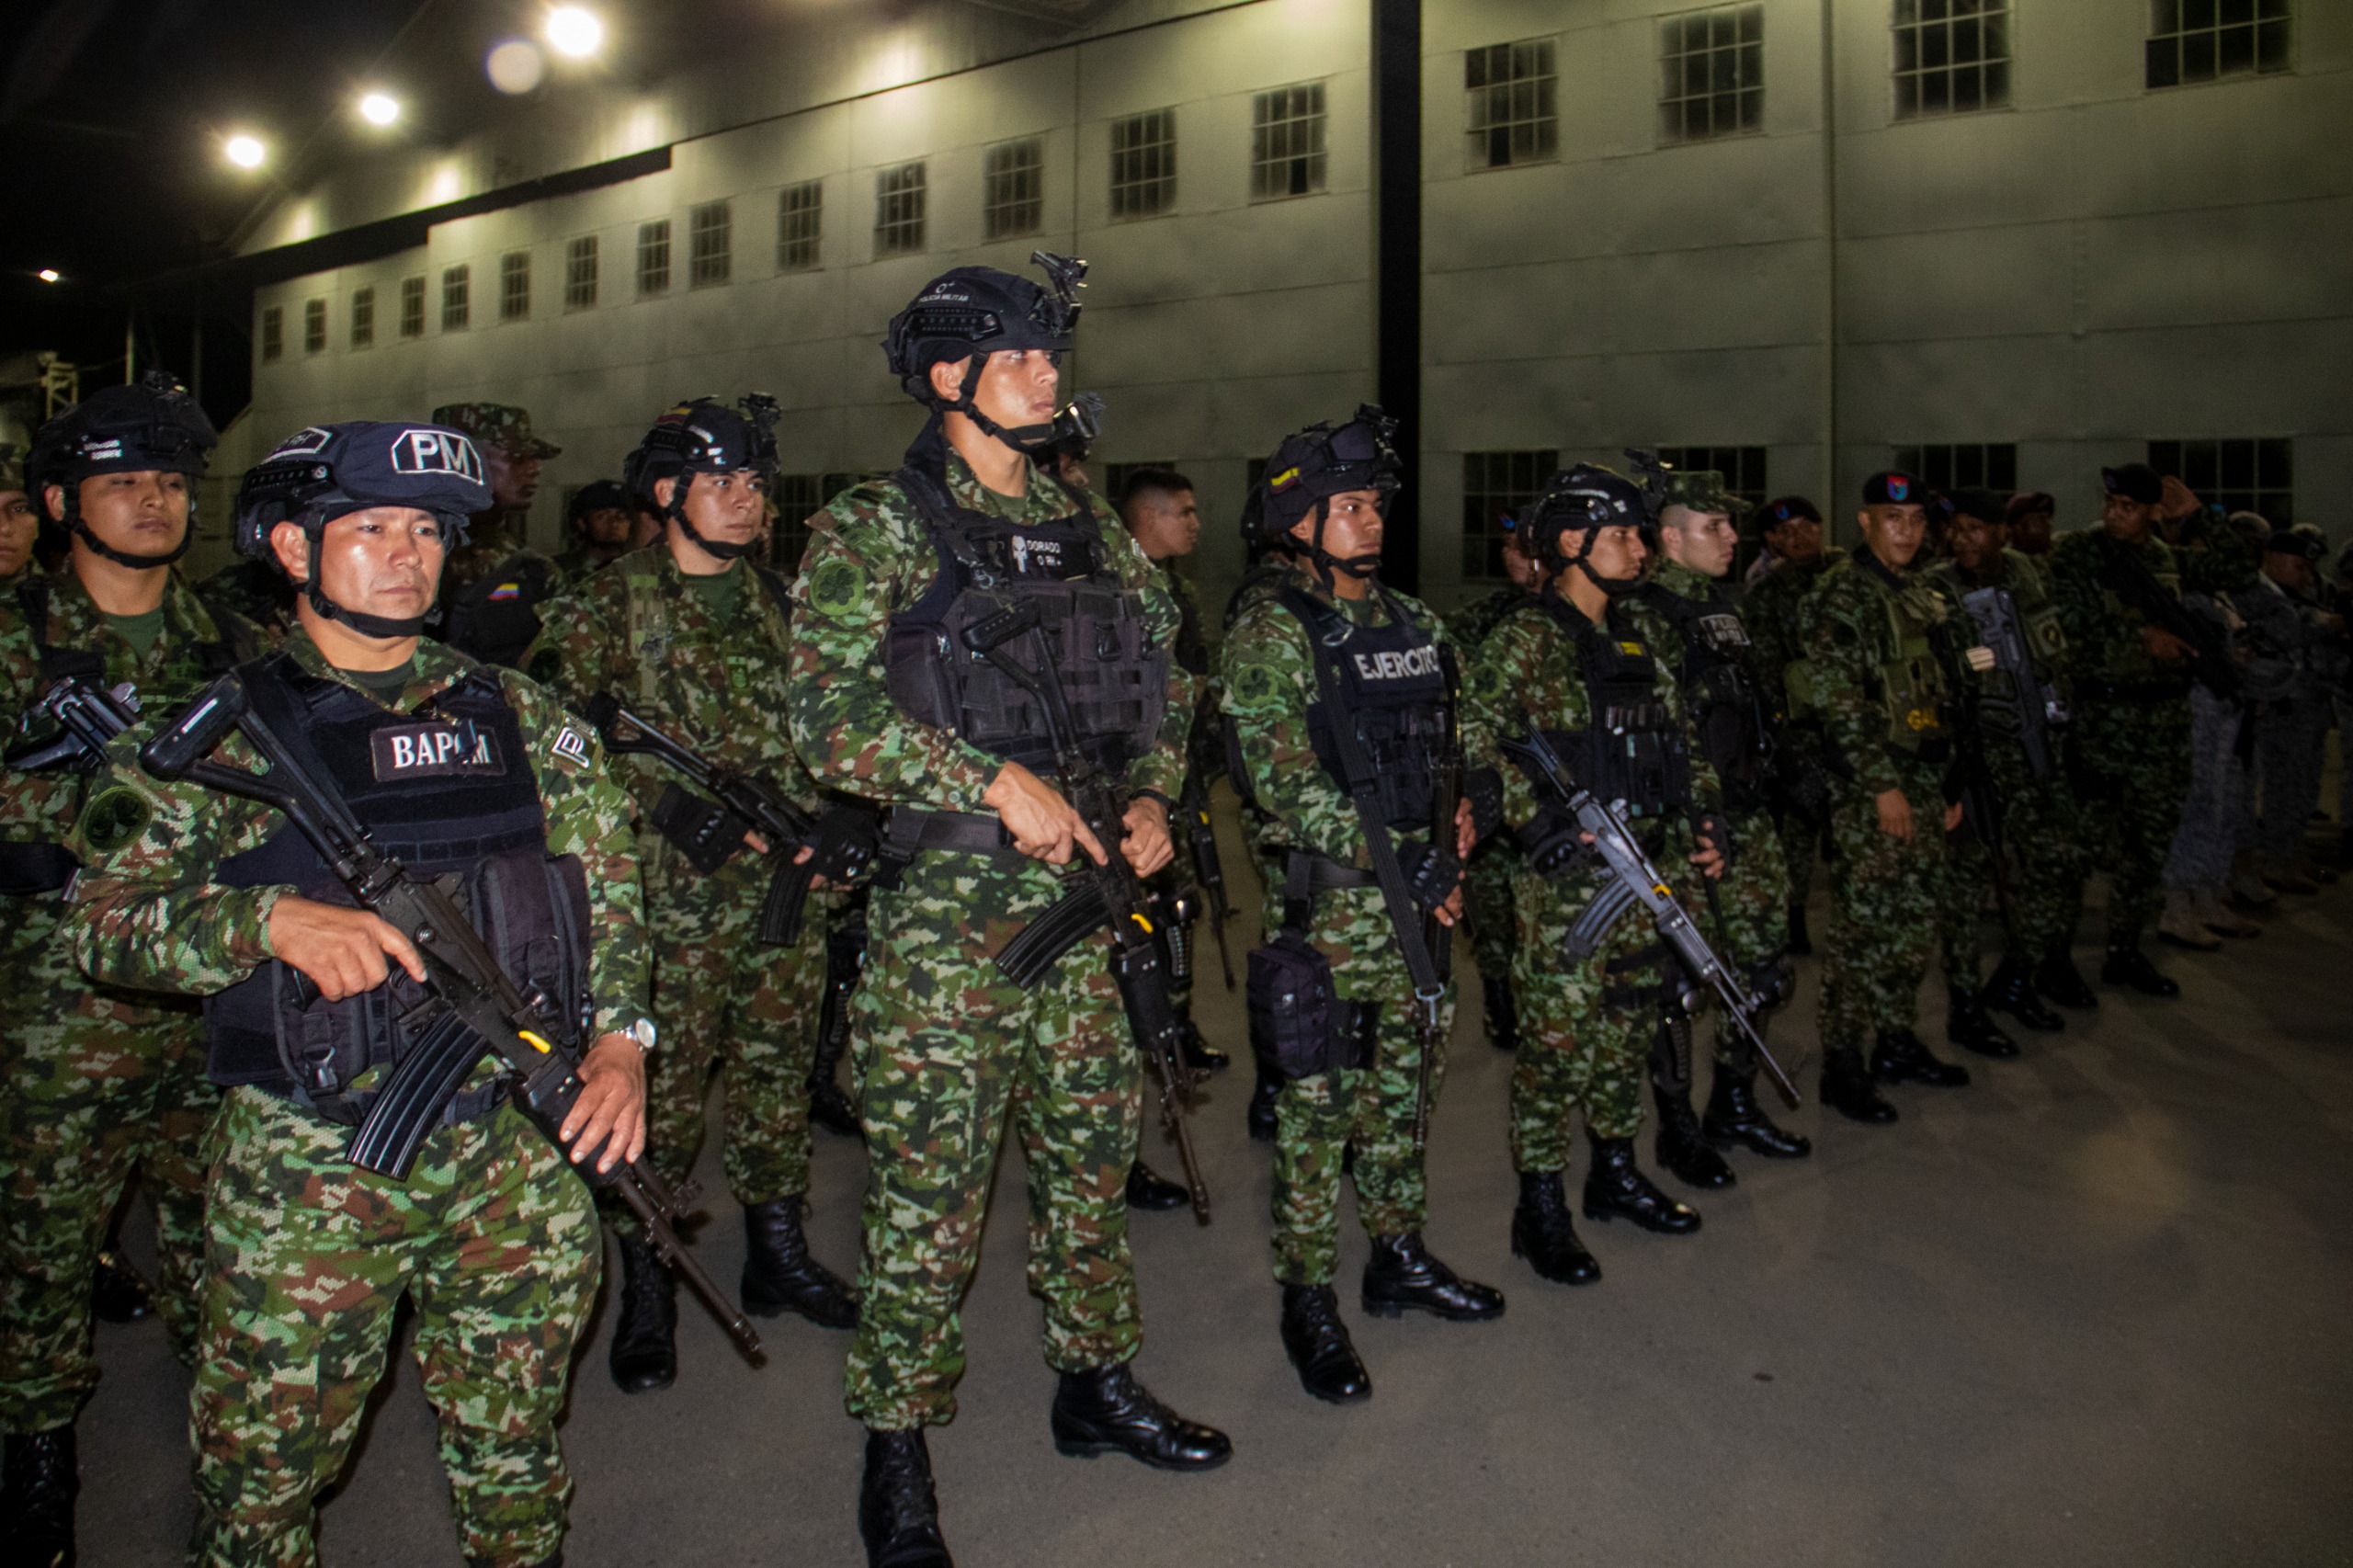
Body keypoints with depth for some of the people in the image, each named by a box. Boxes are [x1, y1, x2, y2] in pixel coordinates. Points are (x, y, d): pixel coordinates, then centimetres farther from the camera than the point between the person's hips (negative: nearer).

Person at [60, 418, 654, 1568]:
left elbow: (611, 882, 9)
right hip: (307, 1167, -2)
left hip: (522, 1156, 2)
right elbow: (107, 921, -6)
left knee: (515, 1453, 15)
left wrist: (620, 1035, -5)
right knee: (264, 1476, 11)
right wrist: (276, 919, -22)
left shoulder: (521, 718, 8)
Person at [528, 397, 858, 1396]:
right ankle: (646, 1295, 14)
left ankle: (778, 1255, 29)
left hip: (788, 883, 5)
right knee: (662, 1090, 0)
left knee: (780, 1072, 13)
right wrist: (666, 801, -18)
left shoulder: (773, 601, 14)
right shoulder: (612, 602, -2)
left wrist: (820, 822, 3)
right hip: (674, 890, -5)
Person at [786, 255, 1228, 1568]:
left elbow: (1168, 683, 19)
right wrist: (997, 784, -20)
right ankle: (899, 1456, 18)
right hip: (945, 909, -6)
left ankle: (1098, 1384, 35)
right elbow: (832, 717, -15)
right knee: (930, 1188, 1)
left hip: (1083, 895, 6)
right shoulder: (876, 529, -5)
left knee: (1095, 1151, 16)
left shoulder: (1088, 527, 13)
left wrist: (1152, 797, 3)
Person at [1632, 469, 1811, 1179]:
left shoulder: (1724, 606, 15)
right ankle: (1677, 1127, 14)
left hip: (1748, 819, 9)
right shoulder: (1645, 616, -12)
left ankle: (1735, 1106, 29)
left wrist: (1760, 791, 20)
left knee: (1760, 965, 13)